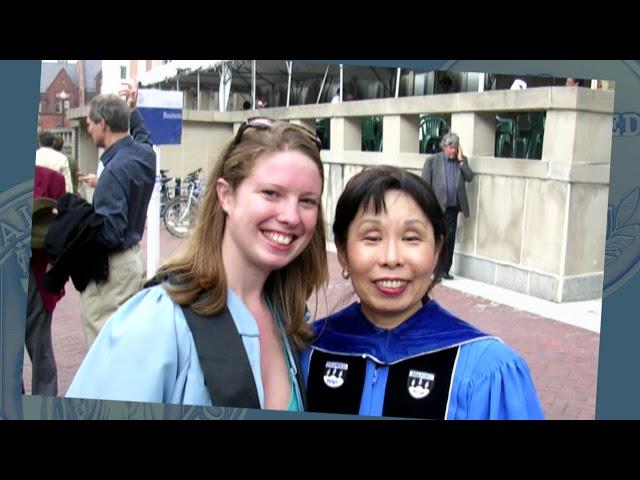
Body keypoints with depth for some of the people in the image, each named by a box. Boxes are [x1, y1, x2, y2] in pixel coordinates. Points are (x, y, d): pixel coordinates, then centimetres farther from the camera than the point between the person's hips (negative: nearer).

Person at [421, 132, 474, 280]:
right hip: (437, 207, -4)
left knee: (450, 239, 8)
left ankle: (445, 270, 17)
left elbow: (469, 177, -2)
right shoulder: (432, 161, -1)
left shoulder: (462, 160, 11)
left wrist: (461, 161, -8)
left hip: (453, 207, 4)